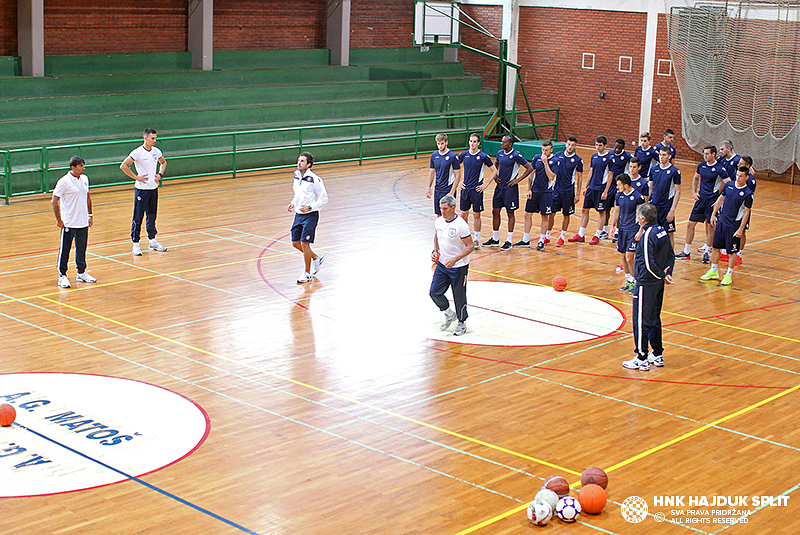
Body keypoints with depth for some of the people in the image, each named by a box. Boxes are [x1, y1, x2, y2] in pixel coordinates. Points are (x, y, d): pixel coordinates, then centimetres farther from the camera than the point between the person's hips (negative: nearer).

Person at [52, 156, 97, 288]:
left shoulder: (84, 179, 7)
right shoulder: (64, 182, -13)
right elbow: (54, 201, -10)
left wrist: (90, 215, 16)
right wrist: (58, 219, -11)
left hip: (83, 222, 6)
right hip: (69, 223, -6)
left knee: (82, 249, 13)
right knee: (65, 249, 0)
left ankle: (81, 273, 26)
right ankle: (62, 276, 8)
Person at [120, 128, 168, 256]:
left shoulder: (156, 151, 5)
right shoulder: (137, 152, -13)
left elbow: (163, 162, 25)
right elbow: (123, 166, -14)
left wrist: (160, 174, 9)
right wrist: (136, 177, -14)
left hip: (154, 188, 6)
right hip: (141, 189, -6)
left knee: (152, 216, 13)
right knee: (138, 217, -2)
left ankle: (152, 240, 24)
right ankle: (135, 244, 4)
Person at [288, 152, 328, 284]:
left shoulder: (314, 179, -16)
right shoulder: (297, 176, 7)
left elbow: (324, 198, -12)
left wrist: (310, 207, -21)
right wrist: (293, 203, 7)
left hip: (310, 215, -7)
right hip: (298, 214, 7)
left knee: (304, 244, -7)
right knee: (295, 243, 9)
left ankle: (307, 273, 9)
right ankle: (316, 258, 33)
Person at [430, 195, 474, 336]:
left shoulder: (461, 225, -20)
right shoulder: (439, 221, 0)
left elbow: (470, 246, -17)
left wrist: (455, 259, -27)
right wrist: (435, 251, 4)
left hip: (458, 267, -6)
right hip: (442, 264, 6)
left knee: (459, 296, 4)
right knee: (434, 292, 4)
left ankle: (462, 323, 25)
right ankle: (449, 314, 29)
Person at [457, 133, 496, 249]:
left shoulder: (483, 156, -6)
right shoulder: (463, 155, 2)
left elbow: (494, 170, 2)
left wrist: (485, 184, -3)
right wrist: (459, 181, 8)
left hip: (477, 189, -3)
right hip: (465, 188, 3)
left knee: (476, 215, 2)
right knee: (464, 214, 7)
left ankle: (476, 240, 12)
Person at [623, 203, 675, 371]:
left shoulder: (648, 235, -21)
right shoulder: (661, 230, 5)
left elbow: (649, 264, -23)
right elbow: (671, 256, 11)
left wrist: (662, 275, -9)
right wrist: (667, 274, 1)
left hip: (646, 283, -9)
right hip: (658, 283, 9)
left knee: (641, 321, -1)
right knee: (654, 319, 18)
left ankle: (642, 359, 3)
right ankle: (658, 355, 25)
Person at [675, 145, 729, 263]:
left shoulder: (719, 169, -11)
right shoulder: (701, 165, 6)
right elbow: (695, 179, 23)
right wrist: (694, 192, 11)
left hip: (712, 200, -5)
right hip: (700, 199, 5)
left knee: (710, 227, 2)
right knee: (690, 224, 5)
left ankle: (707, 253, 14)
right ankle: (686, 252, 15)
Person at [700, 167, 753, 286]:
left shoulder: (748, 193, -12)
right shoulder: (729, 185, 1)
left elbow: (746, 212, -10)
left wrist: (741, 229, -13)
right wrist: (714, 214, 13)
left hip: (734, 225, -5)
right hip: (721, 221, 5)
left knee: (732, 251, 2)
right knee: (715, 247, 10)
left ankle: (729, 275, 13)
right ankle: (713, 272, 24)